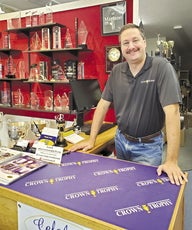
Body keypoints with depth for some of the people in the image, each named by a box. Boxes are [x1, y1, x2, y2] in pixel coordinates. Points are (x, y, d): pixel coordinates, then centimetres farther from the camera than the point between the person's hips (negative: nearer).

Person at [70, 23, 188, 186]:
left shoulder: (161, 67, -18)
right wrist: (91, 140, -4)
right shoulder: (116, 71, -2)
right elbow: (104, 104, 0)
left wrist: (172, 161, -29)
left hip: (148, 146, -4)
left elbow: (172, 110, -25)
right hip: (121, 140, 5)